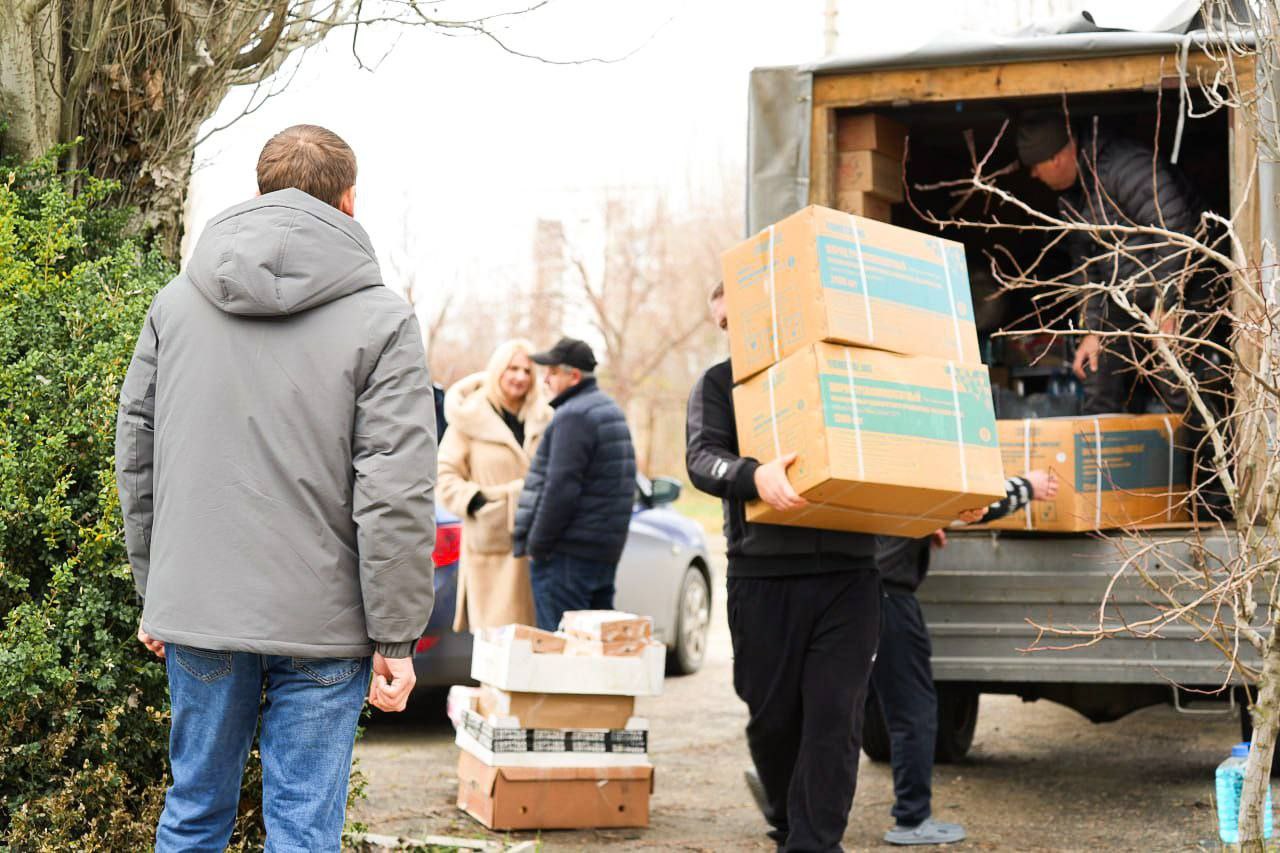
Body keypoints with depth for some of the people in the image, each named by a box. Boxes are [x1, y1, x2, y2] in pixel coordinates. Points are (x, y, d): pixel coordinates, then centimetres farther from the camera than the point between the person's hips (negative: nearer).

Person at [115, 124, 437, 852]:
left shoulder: (177, 302, 7)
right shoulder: (381, 318, -6)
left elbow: (137, 457, 10)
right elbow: (396, 495, -11)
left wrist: (154, 594, 18)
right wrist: (395, 637, -6)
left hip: (197, 610, 4)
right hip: (320, 626, -4)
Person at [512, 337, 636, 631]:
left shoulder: (574, 416, -14)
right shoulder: (611, 410, 18)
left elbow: (561, 487, -20)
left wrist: (537, 544, -13)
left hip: (568, 552, -10)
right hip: (605, 552, 10)